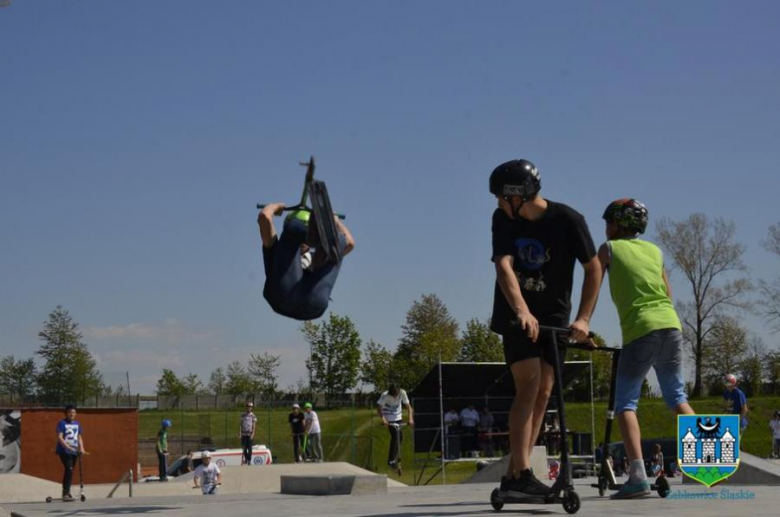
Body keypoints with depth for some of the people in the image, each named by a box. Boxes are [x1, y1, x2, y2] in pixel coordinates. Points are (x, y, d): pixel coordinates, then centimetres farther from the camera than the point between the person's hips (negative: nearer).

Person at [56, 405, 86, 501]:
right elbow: (60, 437, -13)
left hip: (74, 451, 6)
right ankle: (65, 494, -23)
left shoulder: (77, 424, 14)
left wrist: (81, 449, 4)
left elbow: (79, 437, 18)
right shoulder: (62, 423, -5)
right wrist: (68, 447, -25)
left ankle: (66, 492, 24)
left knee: (69, 471, 12)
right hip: (64, 451, -6)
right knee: (69, 469, -20)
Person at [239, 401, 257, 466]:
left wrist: (252, 434, -12)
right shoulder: (243, 415, 7)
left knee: (249, 448, 0)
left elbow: (254, 426, -4)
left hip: (250, 434, -3)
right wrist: (240, 433, 0)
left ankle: (249, 460, 8)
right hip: (244, 434, 3)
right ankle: (245, 459, 21)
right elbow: (240, 425, 7)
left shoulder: (253, 416, -2)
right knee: (244, 448, 5)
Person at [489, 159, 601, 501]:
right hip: (517, 314, -1)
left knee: (543, 392, -1)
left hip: (554, 316, 2)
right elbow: (504, 266, -24)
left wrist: (583, 318, -18)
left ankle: (515, 475, 3)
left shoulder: (567, 220, -14)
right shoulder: (503, 219, -11)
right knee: (529, 384, -16)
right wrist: (522, 311, -39)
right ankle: (522, 474, -21)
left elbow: (593, 268, -9)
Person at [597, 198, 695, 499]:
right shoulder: (655, 250, 21)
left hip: (639, 330, -5)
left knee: (625, 405, -1)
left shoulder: (609, 249, 8)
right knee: (677, 397, 18)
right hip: (671, 325, 5)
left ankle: (638, 476, -16)